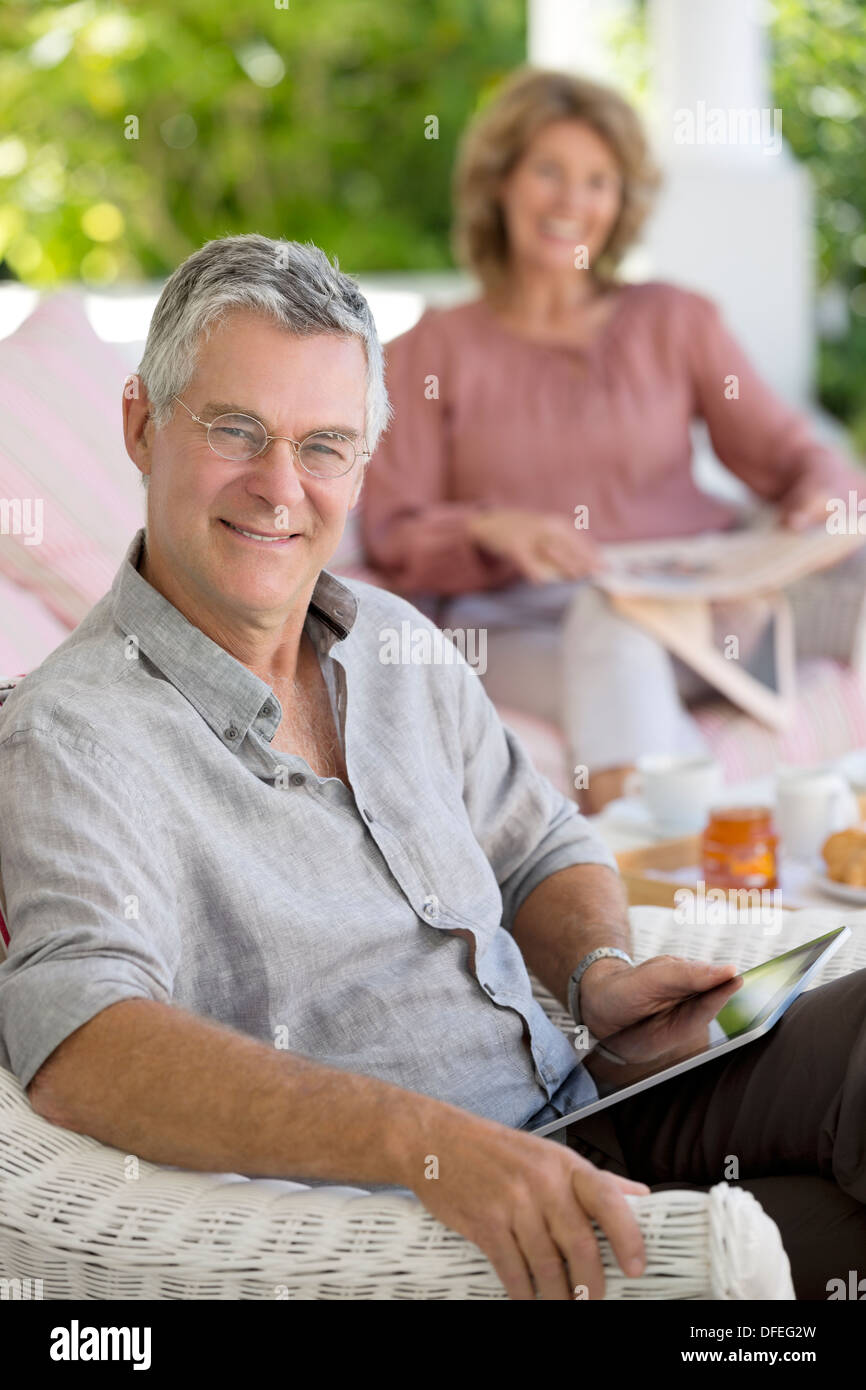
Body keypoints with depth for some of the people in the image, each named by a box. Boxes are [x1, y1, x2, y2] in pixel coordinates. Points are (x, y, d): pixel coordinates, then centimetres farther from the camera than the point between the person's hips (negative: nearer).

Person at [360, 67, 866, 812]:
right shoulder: (431, 351, 15)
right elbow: (392, 532, 5)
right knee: (615, 645, -38)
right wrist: (495, 529, -16)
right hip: (520, 626, -2)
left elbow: (791, 452, 14)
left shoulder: (677, 322, 19)